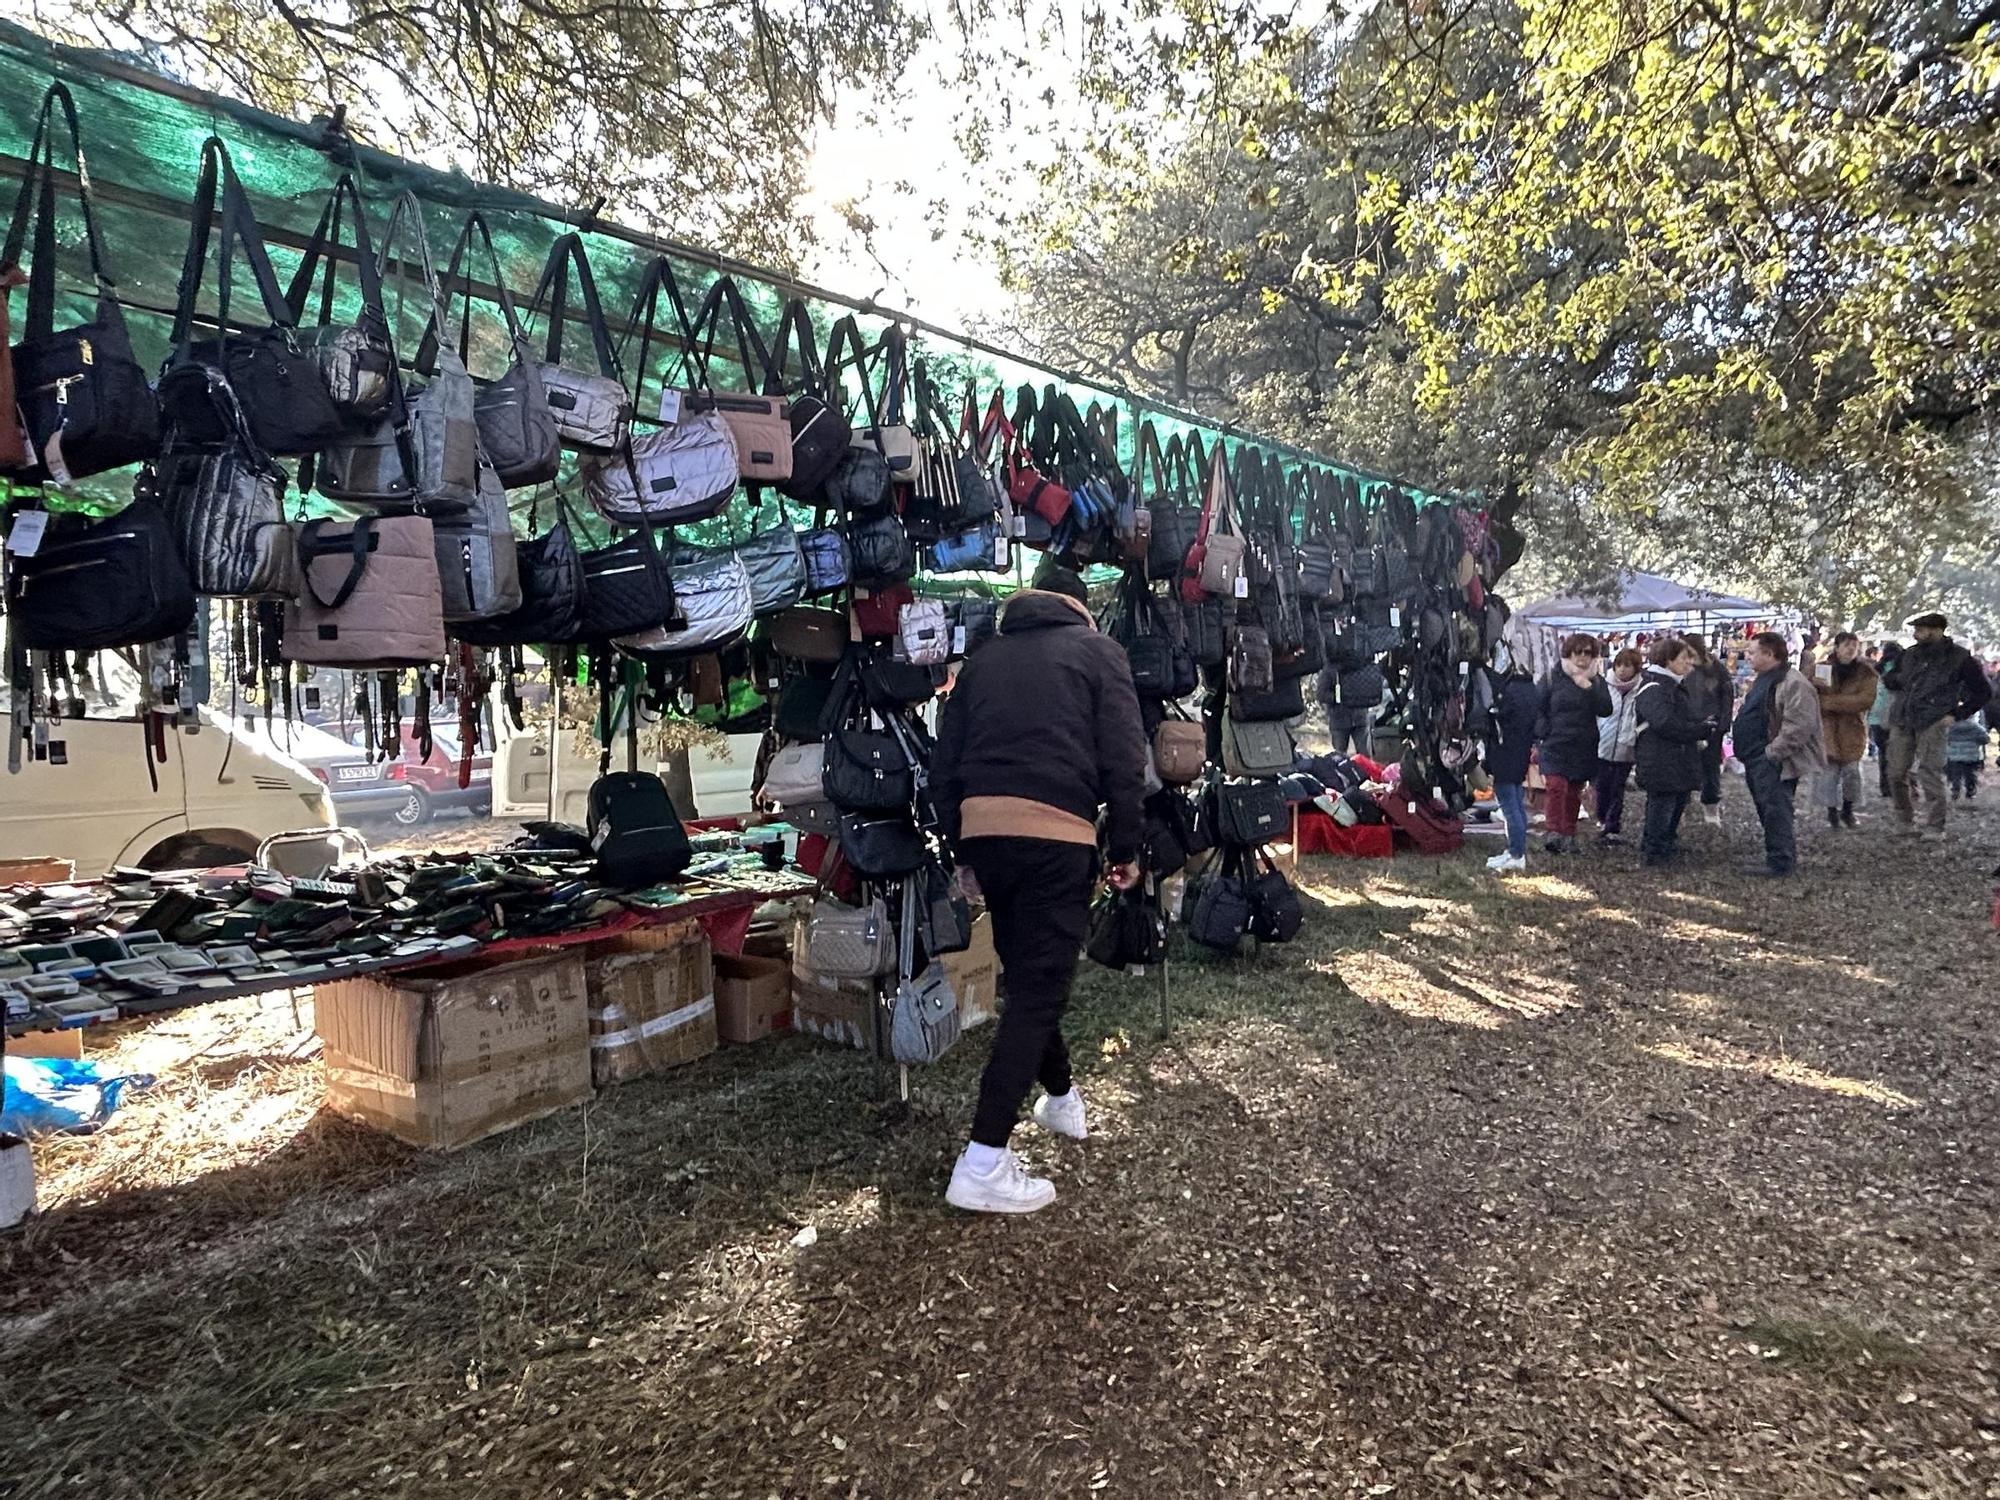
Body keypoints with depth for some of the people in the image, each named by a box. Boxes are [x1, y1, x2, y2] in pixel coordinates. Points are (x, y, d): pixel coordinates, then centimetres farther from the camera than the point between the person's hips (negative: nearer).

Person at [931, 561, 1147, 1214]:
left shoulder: (985, 657, 19)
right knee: (1039, 988, -2)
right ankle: (983, 1164, -6)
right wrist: (1126, 847, 5)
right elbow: (1123, 759, -2)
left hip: (981, 829, 5)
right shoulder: (1096, 649, 9)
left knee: (1027, 974, 21)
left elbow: (944, 765, 14)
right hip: (1055, 834, -5)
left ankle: (1061, 1096, 38)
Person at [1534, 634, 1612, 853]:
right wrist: (1543, 733, -8)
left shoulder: (1596, 681, 7)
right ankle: (1554, 832, -18)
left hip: (1584, 747, 3)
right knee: (1556, 786, -18)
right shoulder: (1552, 678, 0)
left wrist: (1588, 687, -17)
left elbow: (1606, 710, -7)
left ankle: (1569, 835, 19)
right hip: (1555, 745, -3)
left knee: (1574, 792, 9)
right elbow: (1538, 708, 2)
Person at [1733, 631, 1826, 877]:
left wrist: (1772, 752, -22)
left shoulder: (1793, 684, -17)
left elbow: (1799, 726, -24)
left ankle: (1780, 862, -1)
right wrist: (1747, 753, 20)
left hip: (1774, 764, -10)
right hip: (1757, 761, 10)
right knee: (1767, 810, 15)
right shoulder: (1762, 680, 17)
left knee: (1775, 811, -7)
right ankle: (1784, 857, 26)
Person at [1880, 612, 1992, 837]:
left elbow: (1982, 692, 5)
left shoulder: (1959, 658, -1)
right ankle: (1904, 820, 20)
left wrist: (1957, 715, -3)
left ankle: (1936, 828, -1)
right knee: (1896, 774, 5)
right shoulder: (1910, 654, 10)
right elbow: (1888, 679, 23)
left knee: (1930, 776, -8)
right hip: (1901, 722, 5)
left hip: (1932, 724, -4)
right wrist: (1898, 678, 0)